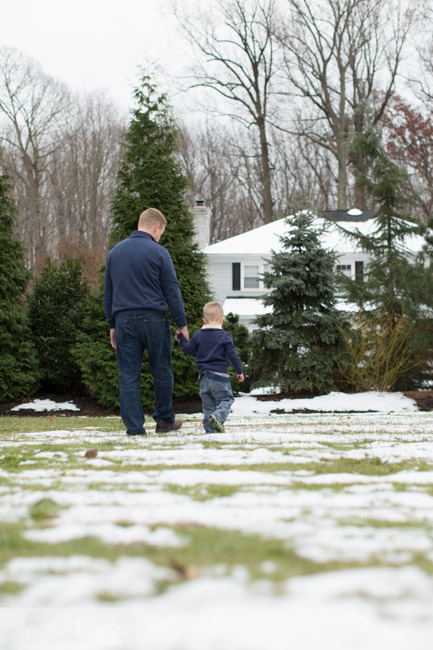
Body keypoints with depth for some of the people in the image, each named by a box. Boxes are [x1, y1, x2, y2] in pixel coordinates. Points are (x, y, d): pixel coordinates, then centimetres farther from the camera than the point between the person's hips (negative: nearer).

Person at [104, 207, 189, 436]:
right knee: (162, 372, 11)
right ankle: (164, 419, 21)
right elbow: (172, 291, -5)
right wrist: (181, 324, 2)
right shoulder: (158, 253, -5)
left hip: (124, 321, 4)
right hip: (153, 321, -4)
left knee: (129, 376, 3)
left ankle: (134, 427, 0)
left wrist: (112, 325, 21)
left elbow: (108, 293, 16)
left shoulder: (114, 252, 11)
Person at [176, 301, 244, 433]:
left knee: (208, 404, 10)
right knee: (225, 399, 0)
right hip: (219, 375, -4)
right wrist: (239, 371, 5)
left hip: (204, 377, 4)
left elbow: (189, 350, 13)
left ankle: (210, 427, 3)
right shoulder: (224, 336, -6)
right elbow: (232, 355, -5)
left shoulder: (198, 335, 4)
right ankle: (218, 416, -27)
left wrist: (181, 339, 30)